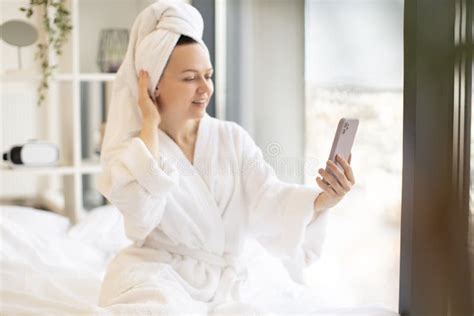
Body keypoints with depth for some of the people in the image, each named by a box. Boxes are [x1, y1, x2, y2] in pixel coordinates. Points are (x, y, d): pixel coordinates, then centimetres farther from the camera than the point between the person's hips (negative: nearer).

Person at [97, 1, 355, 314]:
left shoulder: (233, 139, 3)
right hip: (154, 279, -3)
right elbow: (137, 204, -24)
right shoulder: (128, 148, -4)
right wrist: (150, 123, -15)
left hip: (220, 288, 4)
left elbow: (267, 199, -10)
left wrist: (321, 199, -31)